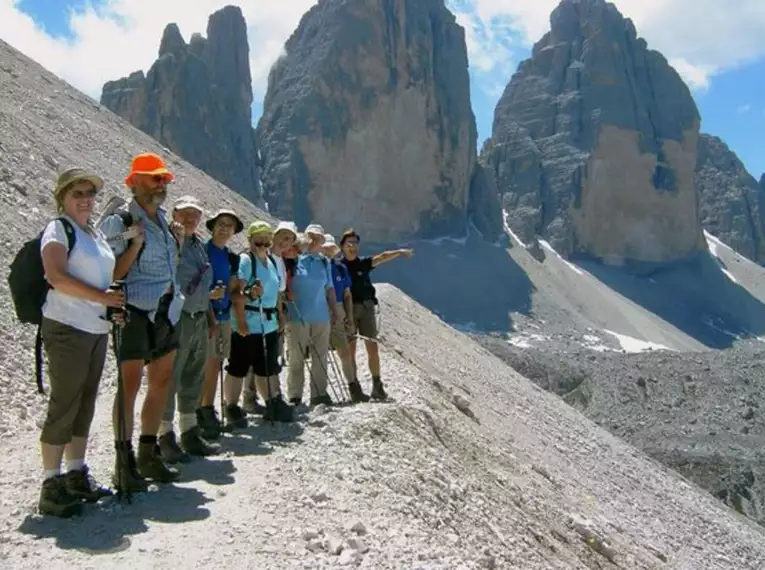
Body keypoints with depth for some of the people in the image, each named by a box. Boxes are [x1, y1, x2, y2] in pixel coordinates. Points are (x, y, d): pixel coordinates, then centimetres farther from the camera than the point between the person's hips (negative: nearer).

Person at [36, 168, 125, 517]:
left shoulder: (95, 233, 18)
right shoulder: (59, 229, -5)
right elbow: (56, 277, -17)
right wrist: (102, 296, -17)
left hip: (97, 329, 8)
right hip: (67, 328, -8)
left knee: (85, 403, 12)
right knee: (64, 404, -6)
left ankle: (76, 475, 22)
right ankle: (51, 486, 2)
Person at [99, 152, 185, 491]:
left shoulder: (162, 220, 15)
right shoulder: (120, 221, -9)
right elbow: (114, 274, -14)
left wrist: (177, 243, 12)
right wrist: (135, 244, -23)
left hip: (166, 311, 8)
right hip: (137, 312, -8)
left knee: (161, 382, 11)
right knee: (130, 385, -4)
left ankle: (148, 454, 24)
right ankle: (124, 463, 6)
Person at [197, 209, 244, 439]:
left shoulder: (232, 257, 16)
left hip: (223, 316, 7)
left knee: (216, 365, 9)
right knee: (204, 366, -7)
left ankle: (207, 411, 17)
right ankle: (202, 413, 0)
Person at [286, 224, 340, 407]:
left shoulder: (324, 262, 11)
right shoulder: (294, 258, 0)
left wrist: (335, 311, 14)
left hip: (321, 317, 4)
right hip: (297, 316, -4)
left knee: (320, 357, 7)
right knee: (296, 357, 1)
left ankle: (319, 393, 15)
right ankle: (294, 396, 8)